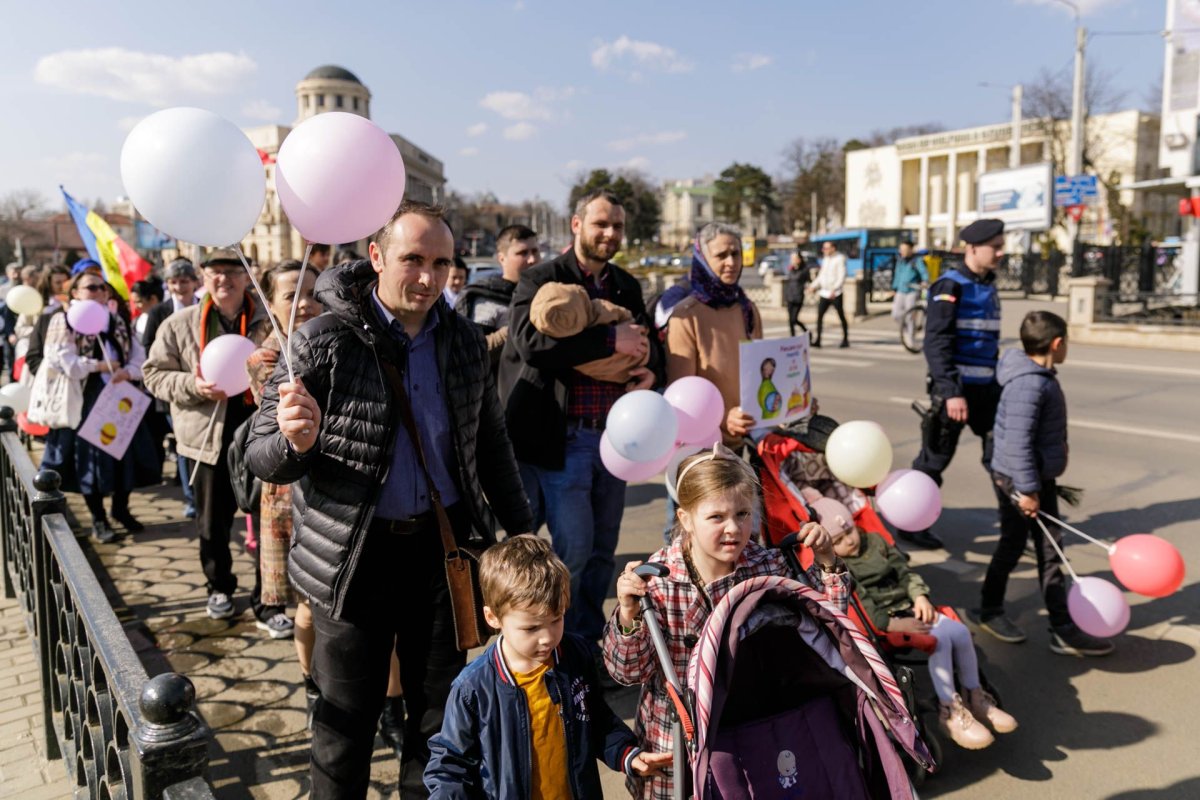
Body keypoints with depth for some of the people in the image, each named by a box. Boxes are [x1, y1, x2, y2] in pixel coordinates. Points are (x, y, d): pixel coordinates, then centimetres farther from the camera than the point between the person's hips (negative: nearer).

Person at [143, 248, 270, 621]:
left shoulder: (268, 321, -2)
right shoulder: (180, 324, 1)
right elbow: (155, 374, 5)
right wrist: (193, 385, -13)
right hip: (211, 437, 1)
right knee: (212, 521, 12)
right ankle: (219, 587, 32)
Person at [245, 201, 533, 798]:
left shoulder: (465, 342, 2)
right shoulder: (323, 342, -10)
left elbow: (490, 443, 14)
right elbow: (261, 457, -8)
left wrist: (521, 529, 15)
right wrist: (296, 441, -31)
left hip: (441, 546, 4)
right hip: (356, 555, -3)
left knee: (441, 715, 15)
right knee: (345, 725, 9)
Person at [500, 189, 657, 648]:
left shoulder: (627, 287, 14)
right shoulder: (540, 280, -5)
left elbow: (648, 342, 24)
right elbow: (530, 340, -23)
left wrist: (650, 368, -1)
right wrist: (611, 340, -22)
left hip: (614, 435, 6)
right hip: (564, 439, -6)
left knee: (603, 547, 14)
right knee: (573, 548, -3)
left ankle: (591, 640, 31)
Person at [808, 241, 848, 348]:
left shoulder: (840, 259, -7)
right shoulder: (825, 260, 15)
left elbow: (842, 277, -15)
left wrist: (834, 289, -25)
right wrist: (813, 286, 8)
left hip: (835, 294, -6)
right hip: (824, 293, 6)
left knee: (841, 316, 3)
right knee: (819, 315, -5)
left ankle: (845, 339, 14)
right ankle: (818, 340, -5)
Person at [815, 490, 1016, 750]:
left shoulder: (875, 542, 11)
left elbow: (904, 571, 14)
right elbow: (858, 604, -20)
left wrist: (920, 596, -3)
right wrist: (894, 624, -26)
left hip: (908, 607, 7)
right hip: (883, 622, -7)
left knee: (960, 631, -10)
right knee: (940, 639, -25)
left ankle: (974, 696, 8)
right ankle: (949, 711, -15)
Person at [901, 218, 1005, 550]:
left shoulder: (989, 286, 14)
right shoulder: (950, 287, -12)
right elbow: (936, 344, -18)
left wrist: (998, 383, 20)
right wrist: (951, 392, -24)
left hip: (987, 387, 7)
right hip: (955, 388, -7)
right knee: (935, 458, 2)